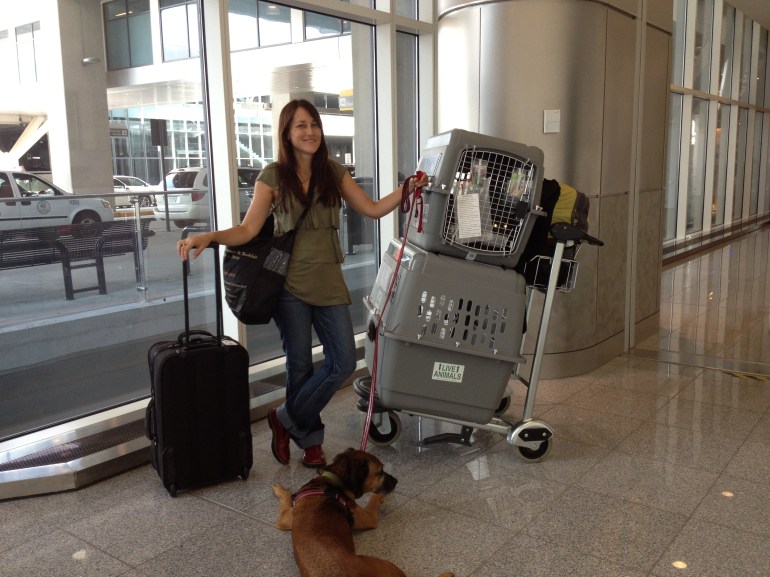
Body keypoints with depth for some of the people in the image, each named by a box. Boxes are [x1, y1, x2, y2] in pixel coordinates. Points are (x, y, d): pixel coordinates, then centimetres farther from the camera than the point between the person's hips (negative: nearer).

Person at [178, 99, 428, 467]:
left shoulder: (333, 173, 7)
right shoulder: (273, 177, -3)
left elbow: (373, 209, 7)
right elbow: (248, 230, -7)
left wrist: (407, 189, -5)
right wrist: (208, 237, -23)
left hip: (329, 283, 4)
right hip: (290, 282, -3)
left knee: (343, 362, 1)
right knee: (300, 365, 6)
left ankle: (287, 421, 19)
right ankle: (310, 440, 26)